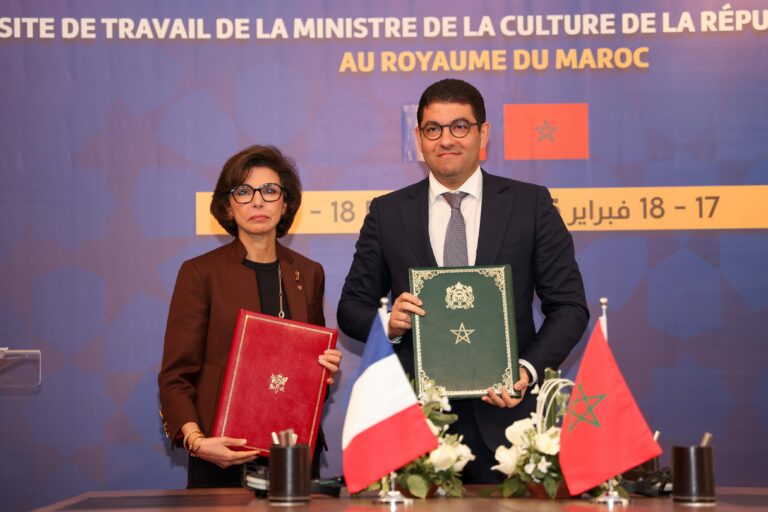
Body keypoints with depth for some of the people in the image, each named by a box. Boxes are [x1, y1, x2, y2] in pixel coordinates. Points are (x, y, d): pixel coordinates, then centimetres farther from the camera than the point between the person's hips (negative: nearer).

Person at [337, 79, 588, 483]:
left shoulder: (531, 204, 4)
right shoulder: (387, 213, 7)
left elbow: (568, 305, 3)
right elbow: (352, 307, 11)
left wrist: (529, 369, -12)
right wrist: (388, 323, -11)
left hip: (504, 412, 0)